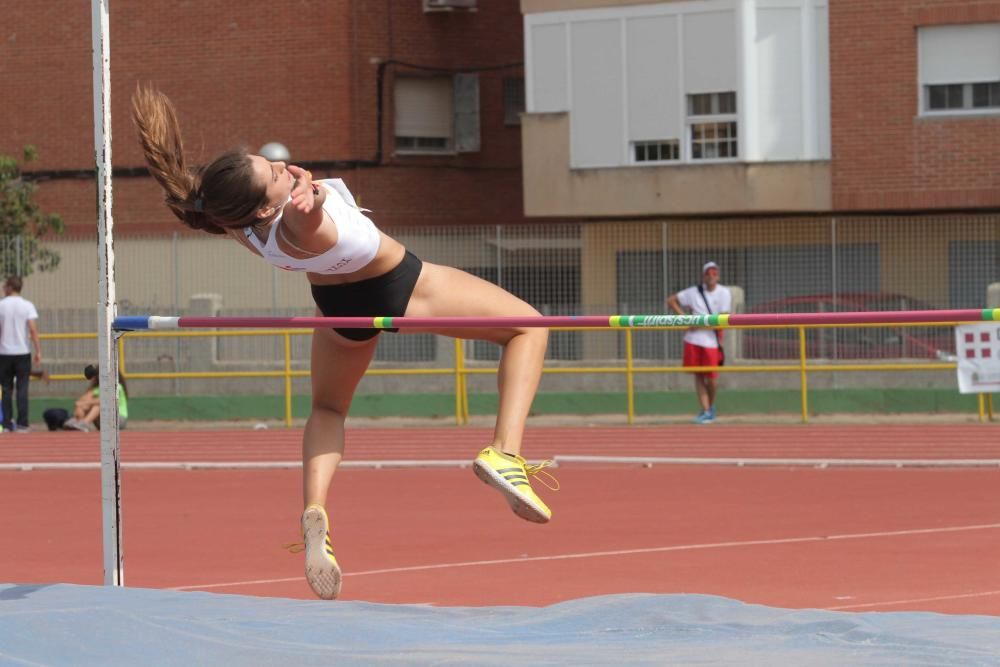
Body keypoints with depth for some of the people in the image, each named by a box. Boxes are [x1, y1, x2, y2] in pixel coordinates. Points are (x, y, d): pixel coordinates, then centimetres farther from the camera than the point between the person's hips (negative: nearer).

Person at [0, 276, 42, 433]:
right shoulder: (27, 305, -2)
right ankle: (22, 424, -4)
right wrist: (38, 351, -8)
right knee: (22, 389, 1)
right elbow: (33, 330, -10)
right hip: (23, 352, 0)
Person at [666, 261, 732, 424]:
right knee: (698, 375, 3)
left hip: (712, 342, -2)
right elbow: (670, 300, 13)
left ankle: (711, 406, 23)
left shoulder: (724, 293, -3)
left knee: (712, 378, -3)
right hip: (693, 339, 2)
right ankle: (705, 411, 8)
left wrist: (700, 324, -13)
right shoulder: (694, 292, 4)